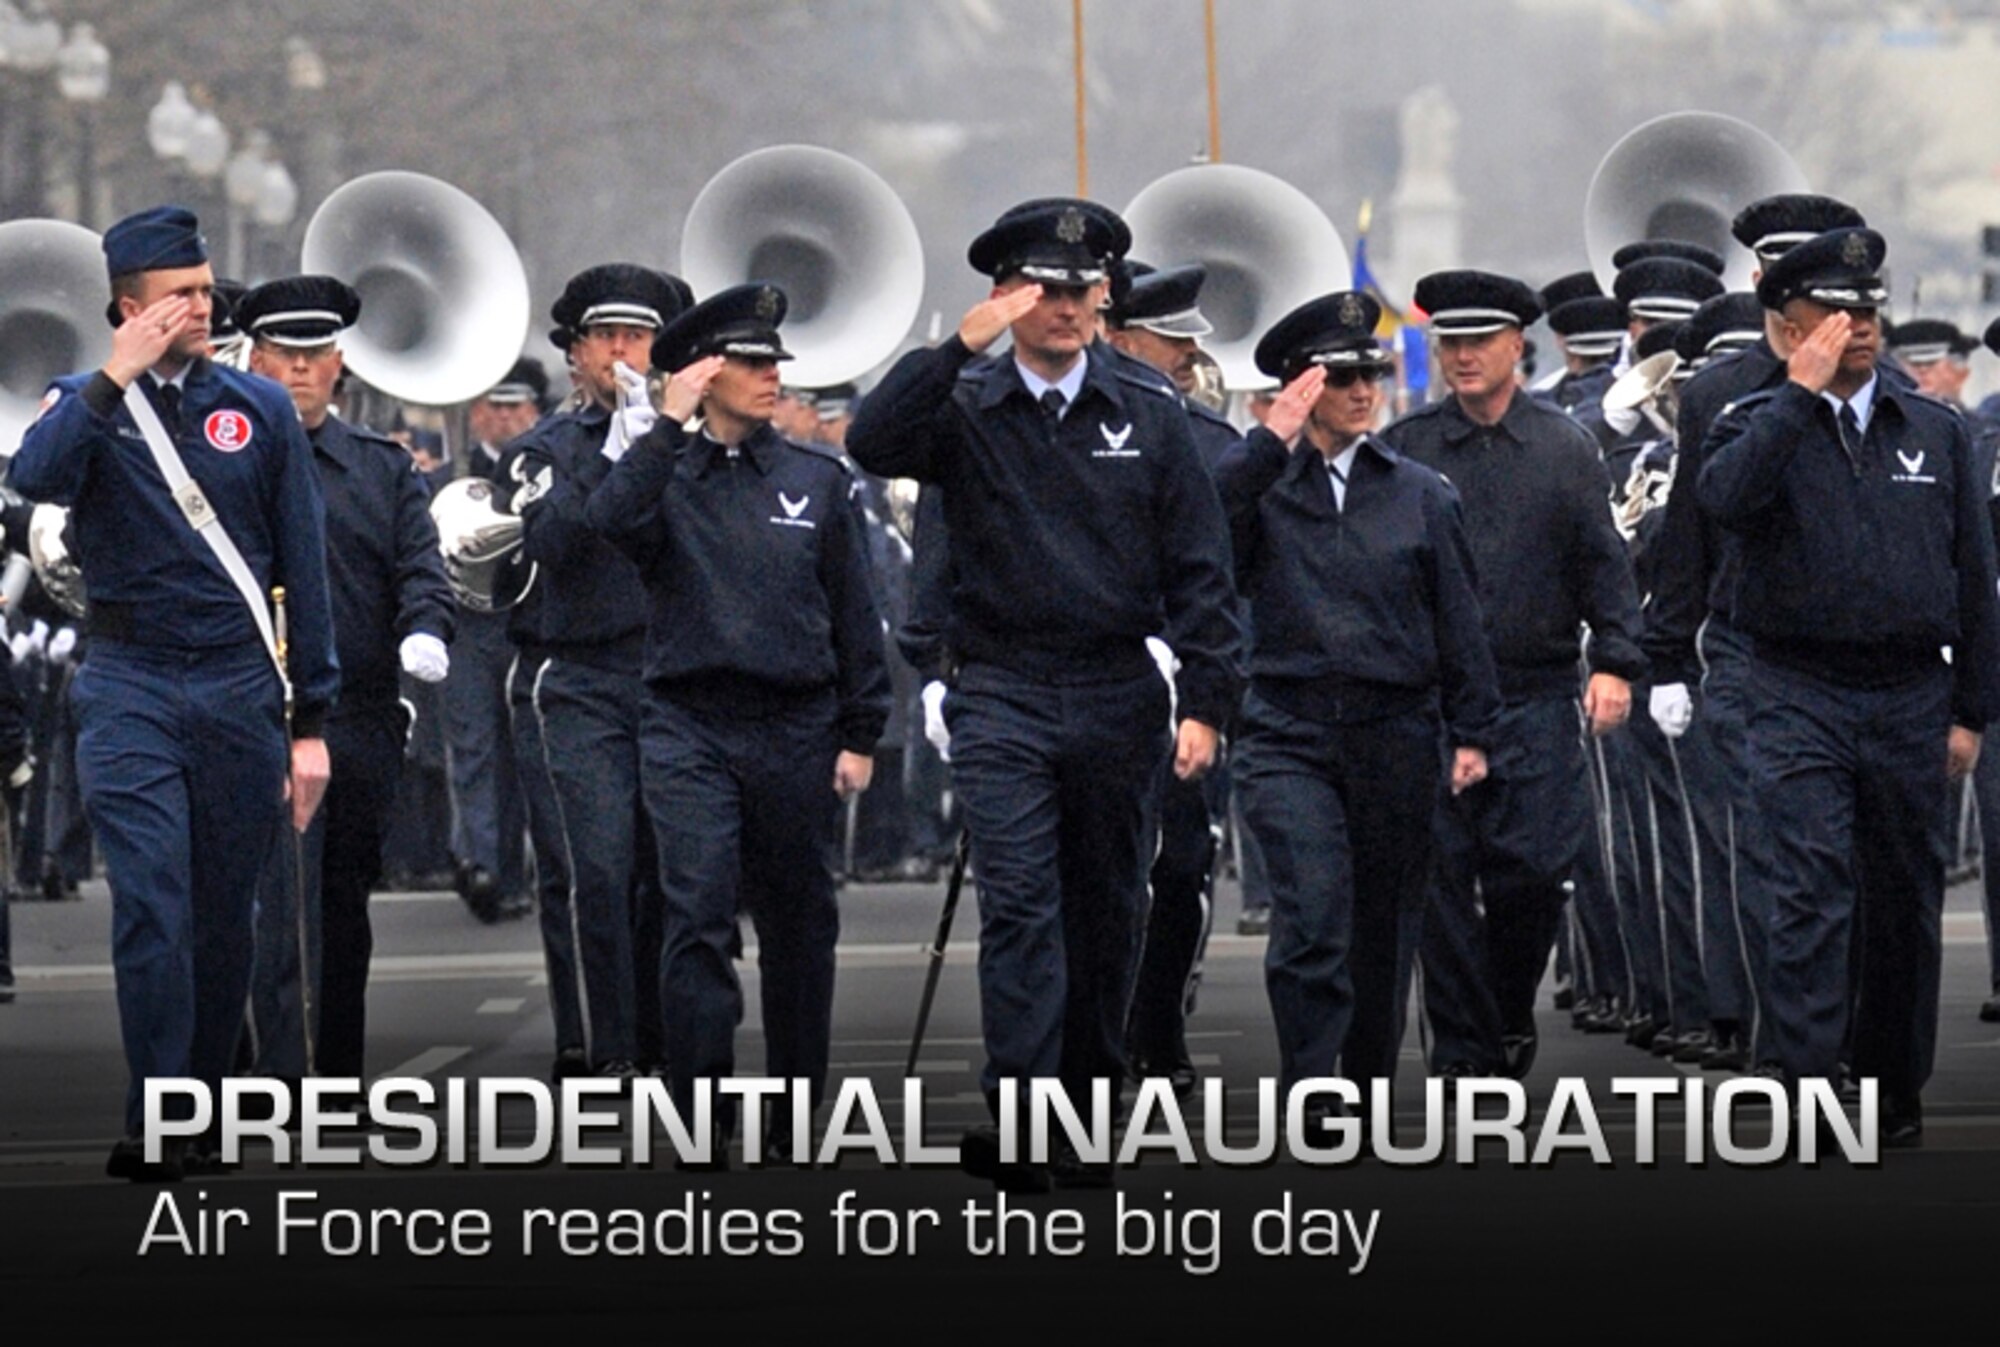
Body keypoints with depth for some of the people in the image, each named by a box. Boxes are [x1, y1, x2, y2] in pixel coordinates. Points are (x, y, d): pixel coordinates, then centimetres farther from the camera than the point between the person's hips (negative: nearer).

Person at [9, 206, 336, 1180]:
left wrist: (312, 719, 4)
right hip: (131, 689, -2)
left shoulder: (260, 410, 7)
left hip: (240, 691, 2)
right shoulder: (88, 404, 4)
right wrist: (116, 378, -20)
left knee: (226, 915, 7)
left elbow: (303, 569, 8)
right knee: (151, 906, -13)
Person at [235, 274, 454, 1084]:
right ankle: (286, 1075, -20)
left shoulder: (385, 469, 14)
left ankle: (341, 1080, 19)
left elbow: (421, 568, 2)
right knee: (285, 898, -15)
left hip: (365, 720, 4)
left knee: (346, 908, 11)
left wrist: (424, 631, -17)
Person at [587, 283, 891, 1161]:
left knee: (799, 925, 8)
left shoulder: (818, 481, 9)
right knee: (698, 919, -13)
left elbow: (855, 616, 9)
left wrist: (861, 734, 4)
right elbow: (611, 521, -19)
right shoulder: (666, 476, 4)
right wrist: (671, 426, -15)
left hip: (798, 728, 2)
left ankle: (794, 1127, 20)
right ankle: (704, 1128, -14)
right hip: (692, 726, -2)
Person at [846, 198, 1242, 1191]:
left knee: (1106, 916, 10)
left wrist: (1204, 701, -4)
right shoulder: (965, 405, 1)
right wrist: (960, 349, -25)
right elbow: (873, 447, -20)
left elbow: (1199, 565, 4)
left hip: (1117, 697, 2)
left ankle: (1090, 1119, 21)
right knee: (1020, 910, -13)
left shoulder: (1148, 410, 4)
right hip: (1001, 699, -2)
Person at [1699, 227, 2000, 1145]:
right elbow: (1725, 498, -23)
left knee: (1905, 901, 9)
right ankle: (1804, 1095, -15)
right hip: (1801, 698, -3)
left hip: (1911, 697, 3)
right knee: (1812, 897, -13)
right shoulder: (1759, 427, 2)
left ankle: (1896, 1091, 21)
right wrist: (1802, 391, -21)